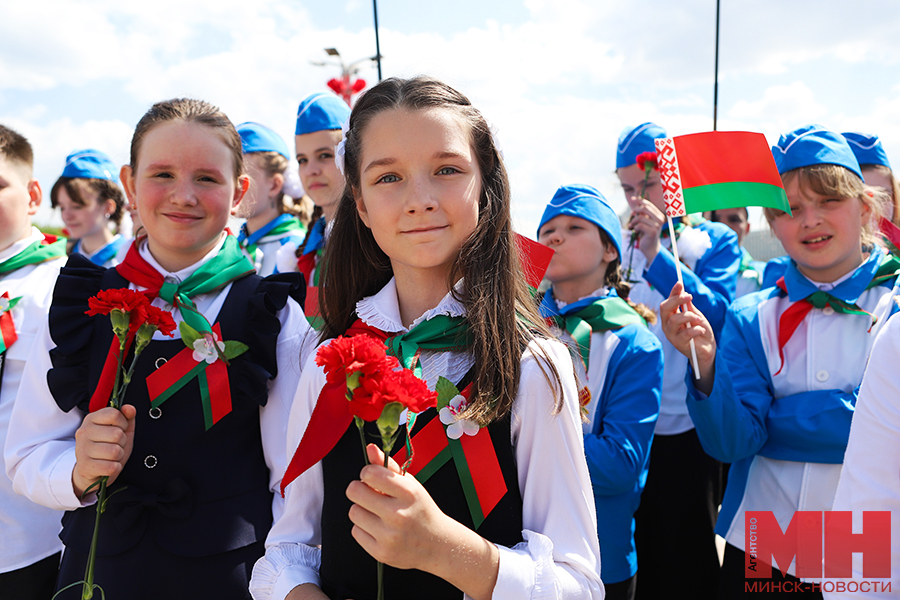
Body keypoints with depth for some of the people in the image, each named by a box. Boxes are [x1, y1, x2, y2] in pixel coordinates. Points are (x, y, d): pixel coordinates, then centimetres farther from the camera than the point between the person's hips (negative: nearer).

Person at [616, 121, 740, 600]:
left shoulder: (714, 240, 1)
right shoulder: (617, 245, 8)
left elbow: (717, 315, -14)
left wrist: (656, 254, -17)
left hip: (689, 424, -2)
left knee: (690, 551, 11)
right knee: (639, 544, 15)